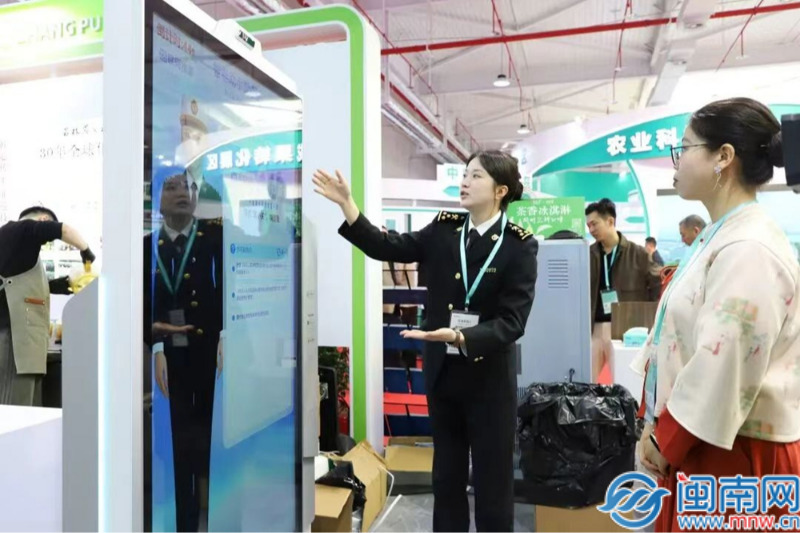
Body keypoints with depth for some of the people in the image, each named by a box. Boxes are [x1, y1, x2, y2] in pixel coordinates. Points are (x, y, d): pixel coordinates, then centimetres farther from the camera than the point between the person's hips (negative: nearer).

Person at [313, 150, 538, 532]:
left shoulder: (519, 245, -11)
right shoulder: (443, 230, 3)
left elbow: (512, 320, -17)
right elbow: (387, 247, -1)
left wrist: (461, 338, -32)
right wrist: (346, 203, -10)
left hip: (489, 376, -4)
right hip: (442, 370, 4)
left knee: (492, 483, 10)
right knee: (446, 477, 19)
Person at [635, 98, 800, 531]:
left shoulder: (749, 249, -22)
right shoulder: (718, 238, 8)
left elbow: (724, 370, -25)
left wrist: (664, 439, -12)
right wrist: (655, 424, 7)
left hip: (735, 455, -8)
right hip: (697, 445, 8)